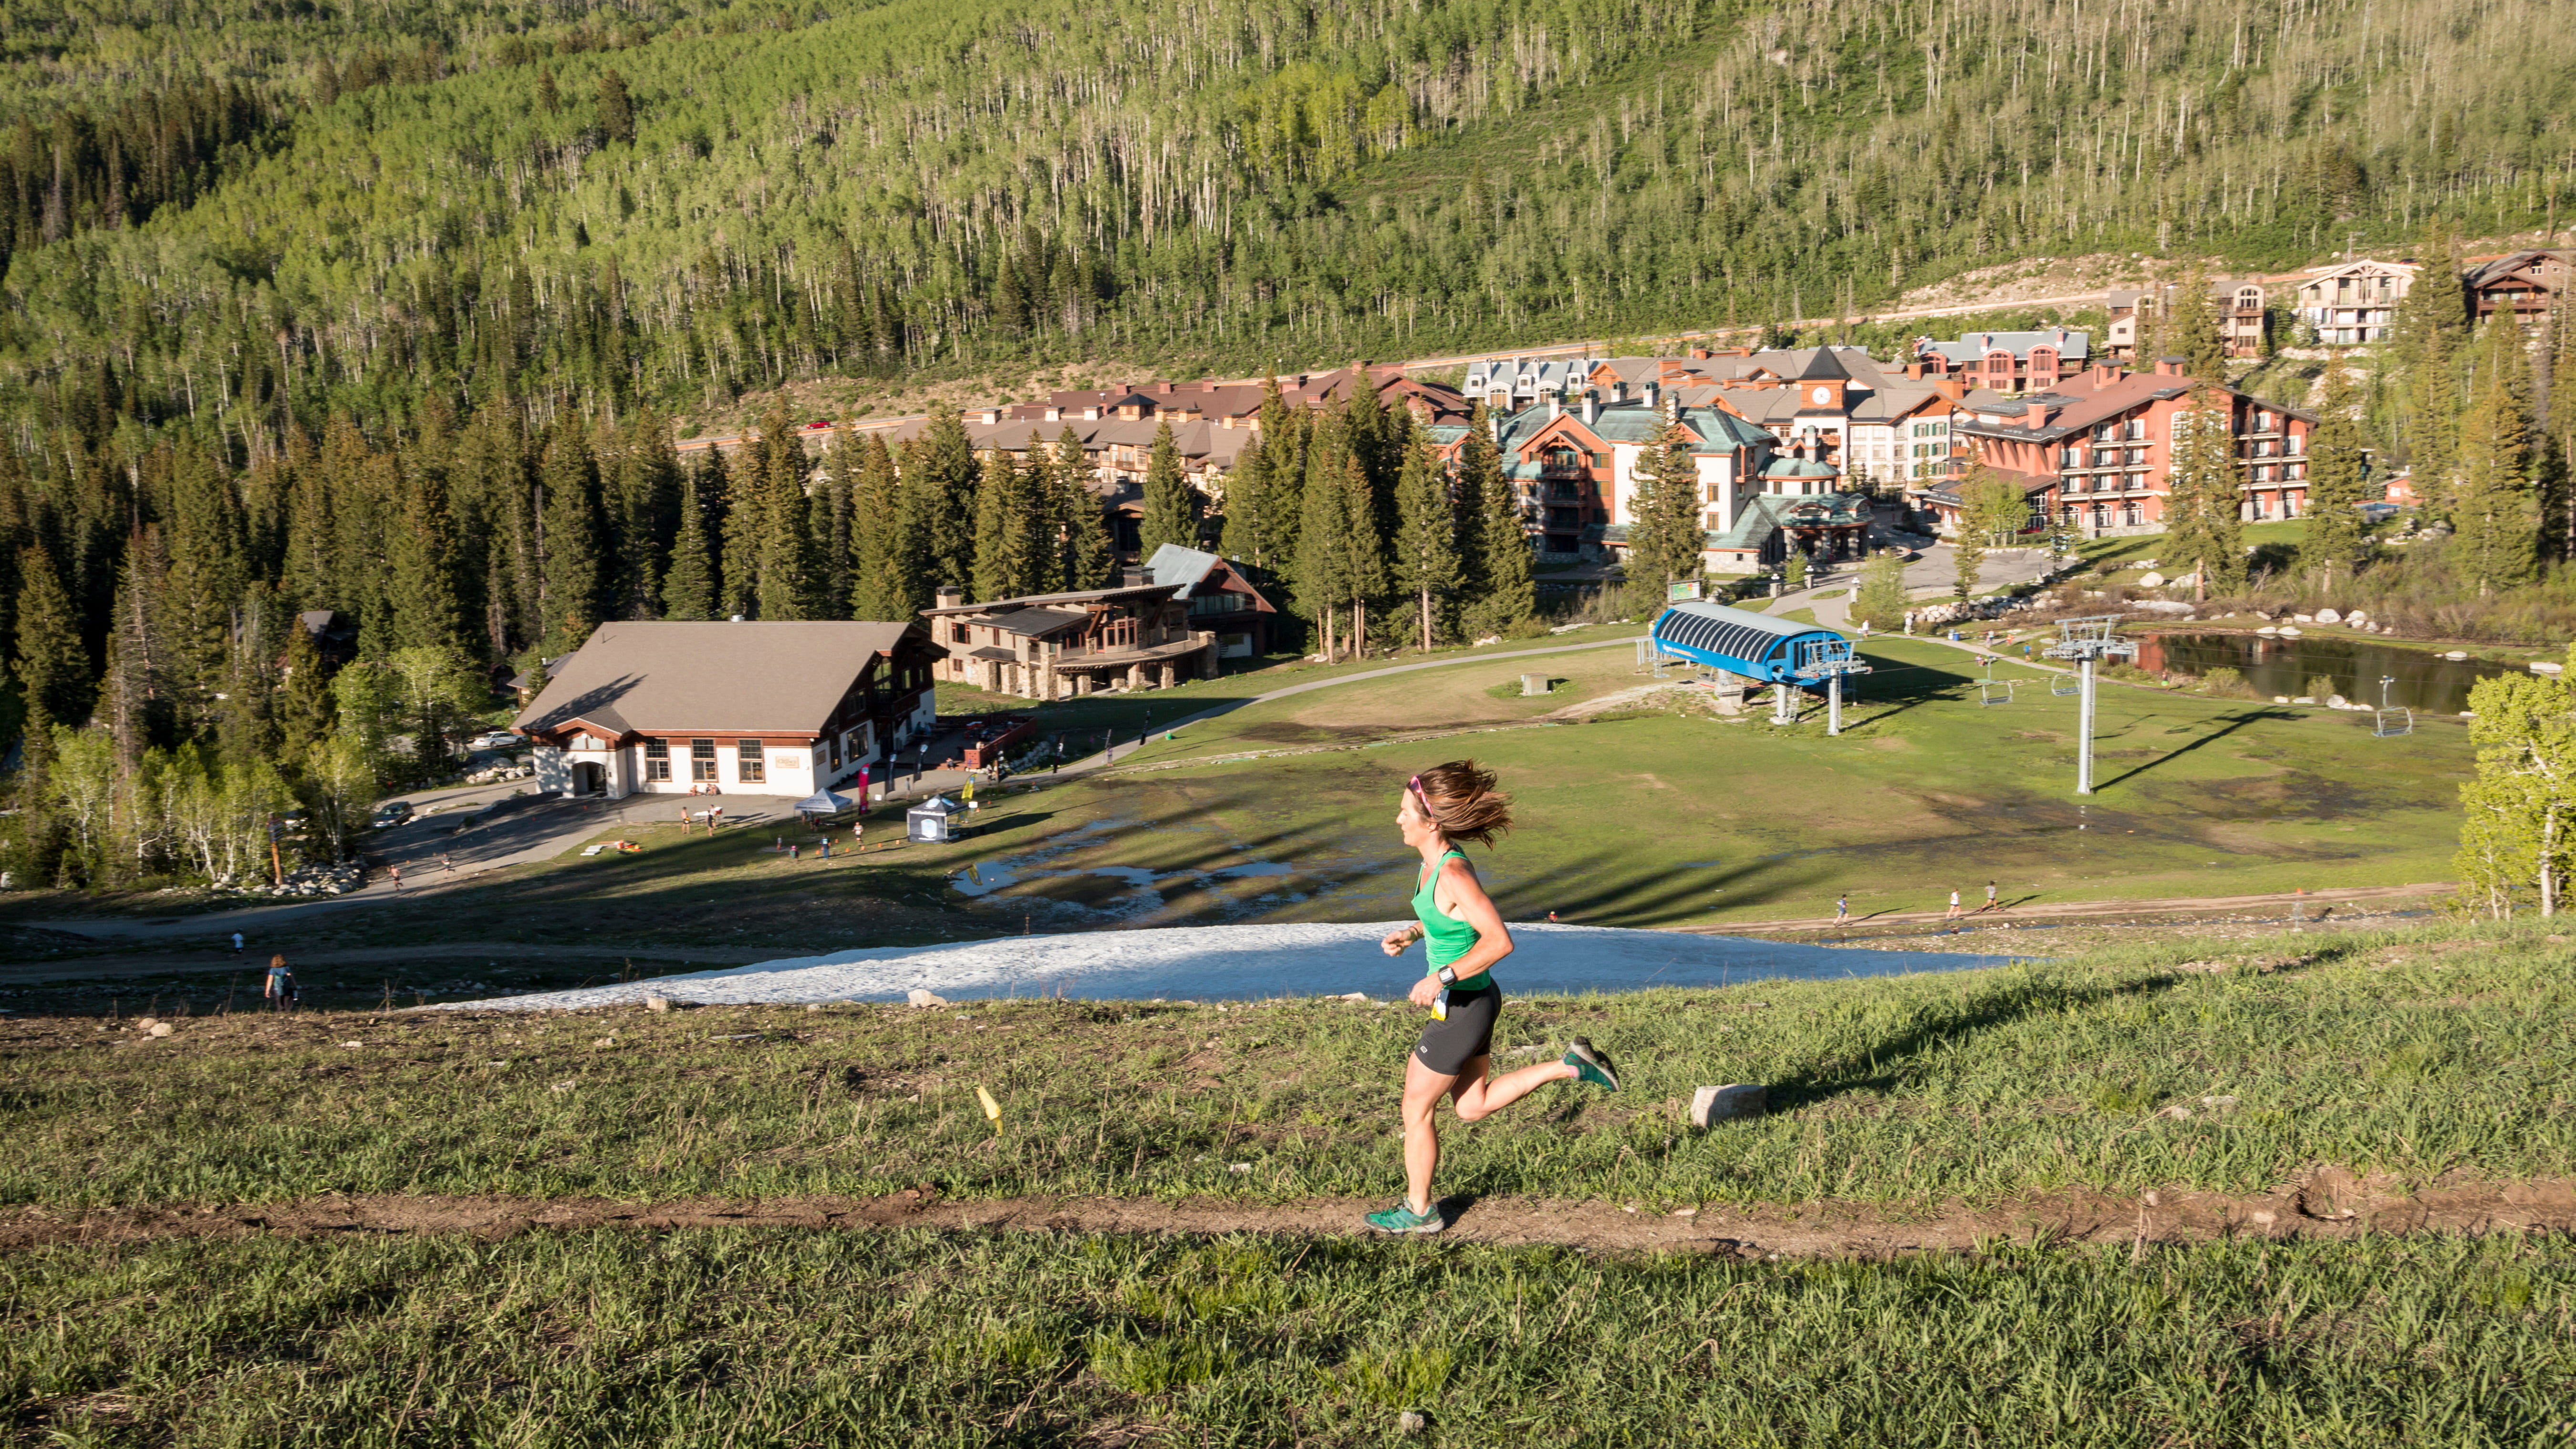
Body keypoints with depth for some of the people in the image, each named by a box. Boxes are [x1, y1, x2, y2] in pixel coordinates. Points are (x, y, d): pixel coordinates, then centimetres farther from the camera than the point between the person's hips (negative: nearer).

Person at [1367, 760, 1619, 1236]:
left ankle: (1420, 1211, 26)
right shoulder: (1435, 860, 1)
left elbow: (1499, 941, -32)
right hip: (1466, 1001, 10)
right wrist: (1410, 934, 7)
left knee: (1417, 1110, 8)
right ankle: (1570, 1066, 20)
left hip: (1462, 1008, -10)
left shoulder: (1453, 874, -27)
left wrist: (1442, 977, -30)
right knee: (1473, 1108, 23)